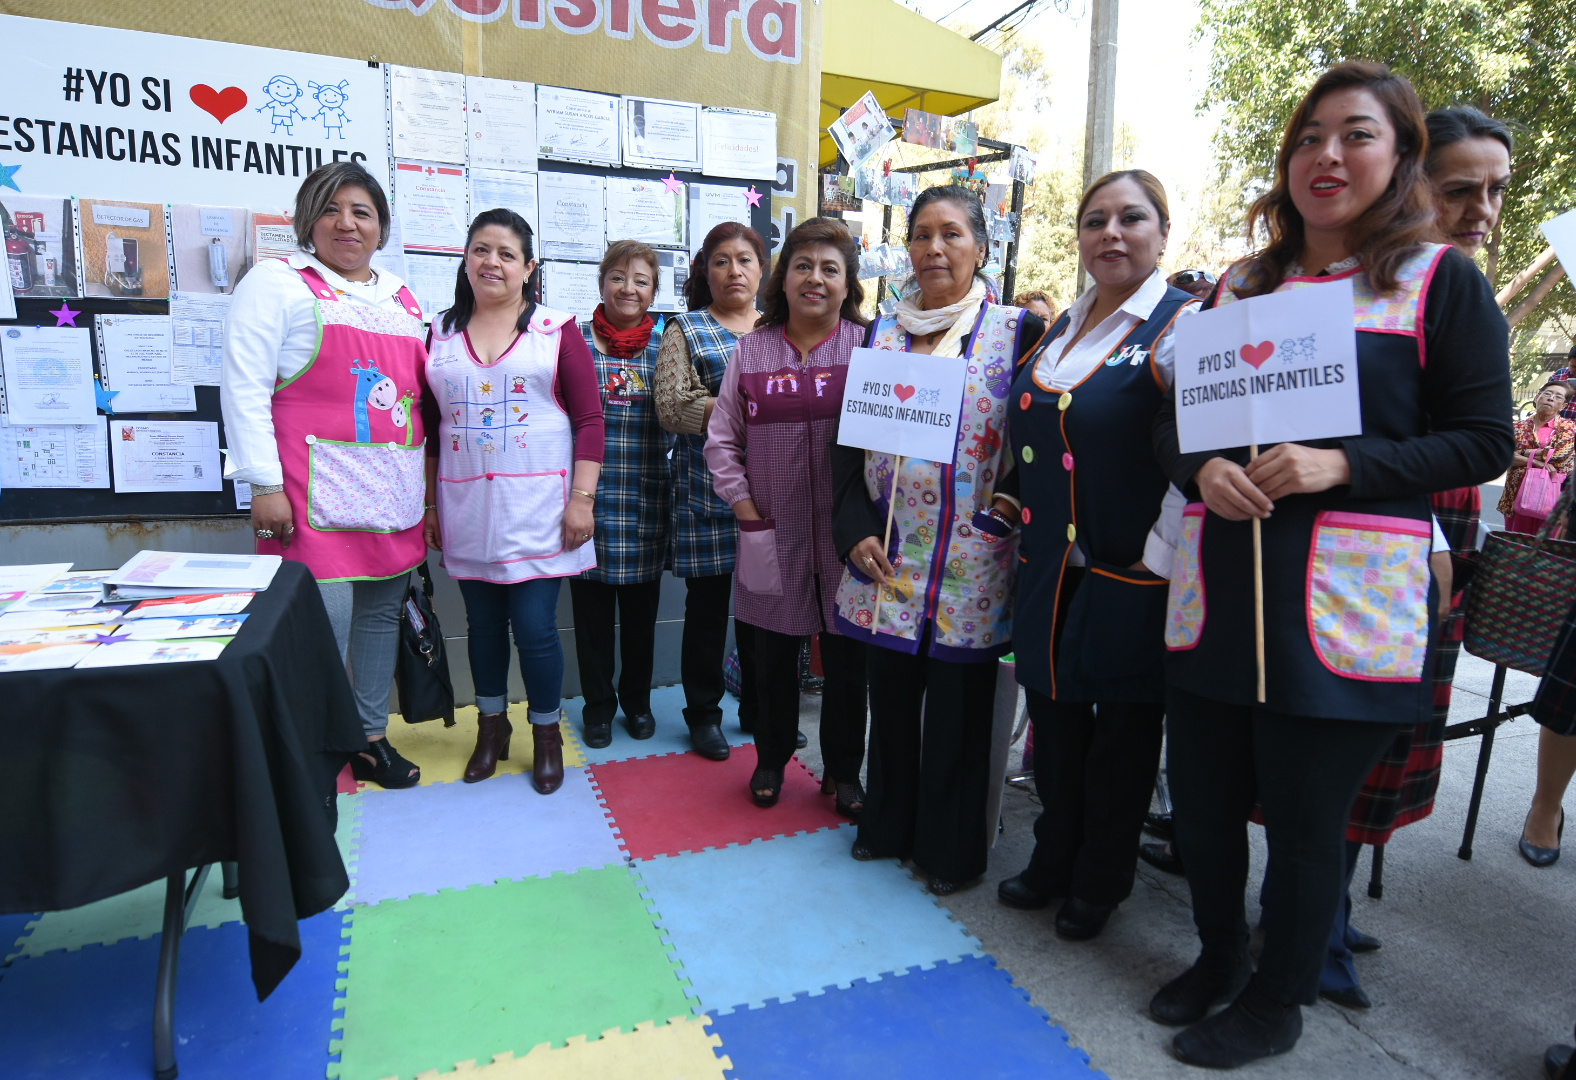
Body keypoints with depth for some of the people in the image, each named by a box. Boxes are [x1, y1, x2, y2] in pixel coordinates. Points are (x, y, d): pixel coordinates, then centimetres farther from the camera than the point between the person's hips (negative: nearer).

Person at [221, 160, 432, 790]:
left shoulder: (402, 300, 19)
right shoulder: (278, 283, 1)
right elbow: (244, 386, -6)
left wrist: (428, 485, 20)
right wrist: (263, 484, -13)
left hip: (394, 497, 6)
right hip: (318, 496, -6)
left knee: (381, 614, 11)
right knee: (322, 626, -9)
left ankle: (370, 738, 25)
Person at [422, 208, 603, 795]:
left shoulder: (555, 330, 0)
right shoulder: (442, 334, 10)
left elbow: (590, 419, -4)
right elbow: (429, 427, 13)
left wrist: (582, 499, -11)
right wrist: (429, 504, 11)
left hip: (537, 510, -3)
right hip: (467, 511, 3)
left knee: (534, 627, -2)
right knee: (483, 624, 12)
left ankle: (546, 734, 20)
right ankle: (491, 726, 33)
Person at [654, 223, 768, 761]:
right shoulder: (686, 331, 3)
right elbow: (671, 408, -9)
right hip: (708, 490, -3)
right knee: (707, 605, 5)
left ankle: (759, 708, 26)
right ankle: (703, 713, 21)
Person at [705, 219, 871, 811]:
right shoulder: (752, 349, 6)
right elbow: (722, 438, 8)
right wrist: (746, 509, 0)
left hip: (848, 537, -1)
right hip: (774, 537, 2)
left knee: (847, 659, 9)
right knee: (773, 655, 14)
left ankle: (844, 771, 28)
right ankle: (771, 759, 35)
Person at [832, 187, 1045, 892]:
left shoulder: (1017, 332, 0)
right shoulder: (881, 334, 9)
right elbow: (849, 443, 9)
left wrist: (1017, 500, -15)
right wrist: (857, 531, -1)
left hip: (971, 561, -3)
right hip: (887, 559, 3)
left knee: (957, 708, 8)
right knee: (891, 697, 14)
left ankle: (951, 847, 28)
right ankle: (889, 825, 36)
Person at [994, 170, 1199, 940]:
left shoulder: (1184, 323, -11)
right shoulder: (1059, 328, 12)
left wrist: (1164, 557, -22)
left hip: (1129, 578, -6)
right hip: (1050, 571, 7)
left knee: (1123, 728, 10)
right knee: (1054, 712, 17)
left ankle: (1101, 881, 31)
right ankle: (1055, 857, 37)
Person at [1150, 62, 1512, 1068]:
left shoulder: (1443, 281, 1)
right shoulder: (1241, 286, 14)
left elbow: (1485, 440, -3)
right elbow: (1174, 419, 13)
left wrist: (1340, 465, -18)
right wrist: (1203, 468, -9)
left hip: (1345, 601, -4)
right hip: (1217, 587, 5)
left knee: (1307, 816, 8)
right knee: (1201, 794, 13)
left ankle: (1278, 1001, 32)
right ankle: (1220, 958, 39)